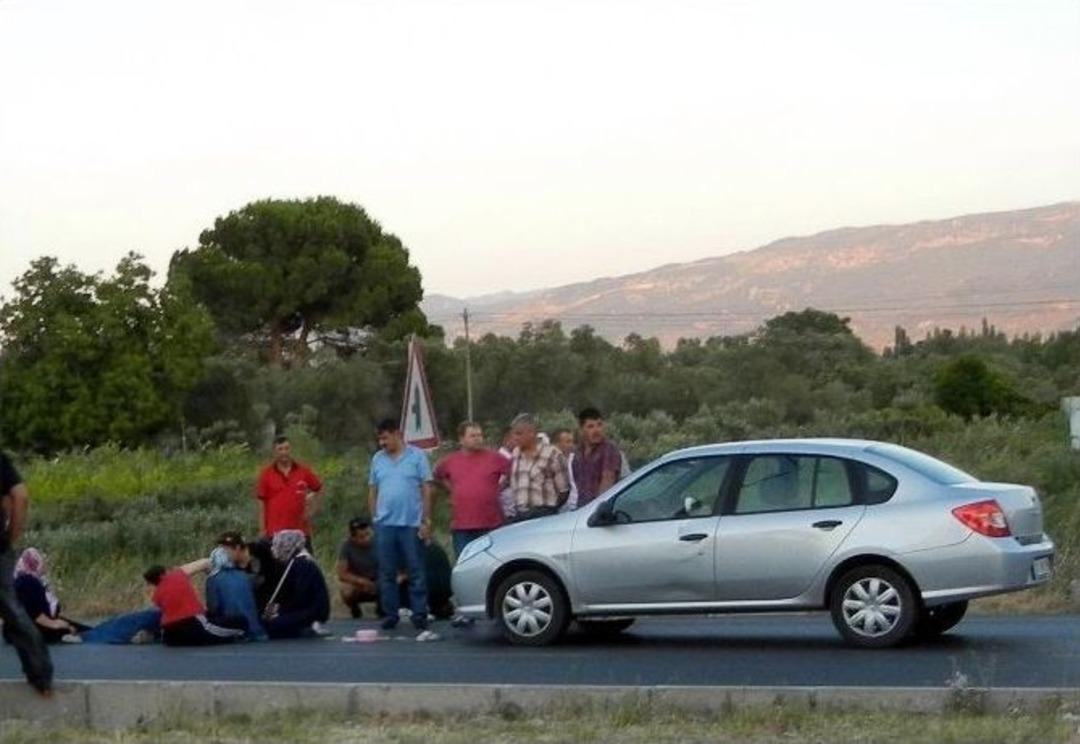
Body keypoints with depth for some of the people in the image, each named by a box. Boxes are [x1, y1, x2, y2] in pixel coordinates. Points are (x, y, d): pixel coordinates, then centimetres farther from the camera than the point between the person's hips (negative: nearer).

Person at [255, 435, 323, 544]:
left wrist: (313, 509, 7)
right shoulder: (266, 474, 0)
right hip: (275, 532, -1)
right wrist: (263, 529, 1)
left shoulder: (304, 471, 3)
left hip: (301, 531, 1)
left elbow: (319, 489, 17)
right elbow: (262, 502, 3)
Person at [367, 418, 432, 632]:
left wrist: (426, 521, -6)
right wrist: (373, 518, 5)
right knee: (387, 573, 6)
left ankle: (419, 615, 4)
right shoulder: (377, 459, 9)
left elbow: (426, 490, -2)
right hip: (384, 524, 3)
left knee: (416, 572, 0)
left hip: (411, 524, -3)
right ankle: (390, 615, 13)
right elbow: (372, 491, 12)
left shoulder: (417, 456, 0)